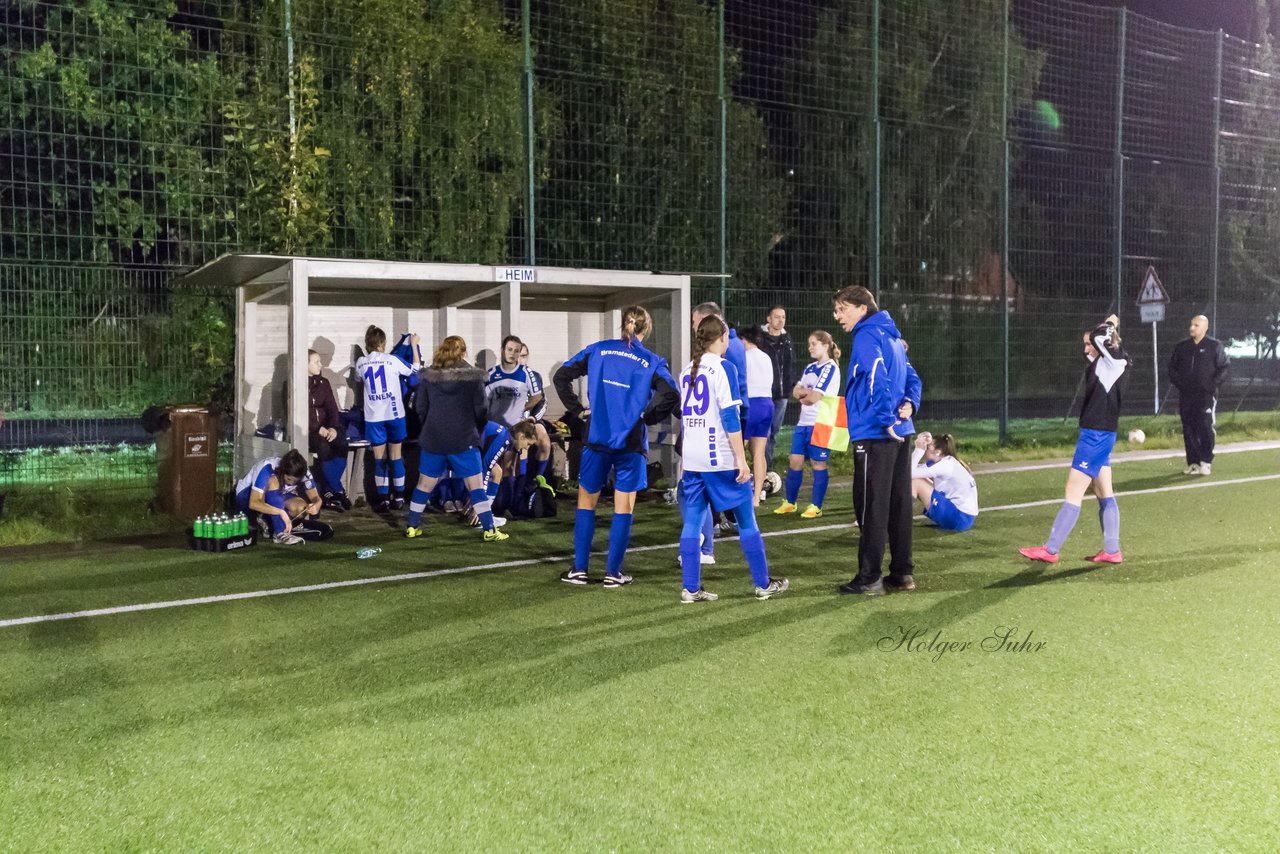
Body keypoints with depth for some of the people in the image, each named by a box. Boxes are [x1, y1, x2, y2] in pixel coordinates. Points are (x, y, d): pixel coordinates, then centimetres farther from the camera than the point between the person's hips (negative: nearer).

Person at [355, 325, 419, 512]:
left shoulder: (361, 363, 1)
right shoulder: (391, 360, -6)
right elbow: (414, 369, 9)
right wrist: (414, 345, 19)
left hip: (374, 417, 1)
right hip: (394, 414, -1)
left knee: (379, 459, 4)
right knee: (395, 456, 10)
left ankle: (383, 500, 1)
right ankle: (398, 497, 14)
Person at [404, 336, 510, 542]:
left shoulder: (428, 375, 2)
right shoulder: (473, 376, -6)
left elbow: (420, 408, 4)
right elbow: (480, 410, -5)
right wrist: (477, 430, 13)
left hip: (433, 439, 3)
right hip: (464, 439, -3)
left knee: (424, 484, 15)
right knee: (476, 486, 1)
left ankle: (412, 527, 22)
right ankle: (489, 530, -1)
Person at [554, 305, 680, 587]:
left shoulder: (598, 350, 5)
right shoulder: (652, 361, 0)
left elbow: (561, 376, 3)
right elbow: (670, 395, -15)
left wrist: (577, 409, 7)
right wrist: (648, 416, 0)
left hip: (597, 437, 2)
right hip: (631, 442, -1)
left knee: (586, 501, 14)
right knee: (623, 509, 7)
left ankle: (579, 569, 14)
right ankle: (613, 573, 10)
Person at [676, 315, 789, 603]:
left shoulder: (686, 372, 11)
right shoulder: (723, 368, -9)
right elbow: (730, 416, -15)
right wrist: (742, 459, -13)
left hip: (691, 459, 6)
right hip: (721, 459, -6)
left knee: (692, 522, 6)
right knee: (746, 521, 5)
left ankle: (691, 588, 6)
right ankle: (763, 584, 13)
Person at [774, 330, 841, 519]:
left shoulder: (831, 368, -10)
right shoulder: (810, 368, 15)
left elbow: (814, 397, -17)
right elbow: (796, 392, 6)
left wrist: (804, 393, 0)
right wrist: (808, 392, -12)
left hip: (820, 424, -7)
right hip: (803, 422, 7)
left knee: (818, 464, 1)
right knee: (795, 461, 7)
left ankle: (816, 506, 9)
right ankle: (789, 502, 18)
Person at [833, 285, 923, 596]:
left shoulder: (867, 337, -11)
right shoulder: (891, 337, 18)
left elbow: (878, 380, -23)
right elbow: (912, 377, 19)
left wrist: (886, 420, -20)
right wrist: (909, 403, 3)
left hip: (875, 435, -9)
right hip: (900, 434, 9)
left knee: (871, 507, -4)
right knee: (899, 504, 12)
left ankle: (869, 579, 1)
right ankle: (902, 573, 18)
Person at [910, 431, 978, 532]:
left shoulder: (946, 465, -16)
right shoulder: (948, 462, 12)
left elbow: (911, 473, -22)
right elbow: (914, 469, 9)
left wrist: (919, 449, -13)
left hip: (959, 518, -10)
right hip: (963, 517, 10)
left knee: (915, 482, -9)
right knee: (920, 480, 11)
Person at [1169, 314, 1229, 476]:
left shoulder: (1215, 345, 0)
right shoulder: (1182, 346, 12)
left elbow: (1223, 368, -1)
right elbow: (1172, 366, 17)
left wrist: (1213, 384, -12)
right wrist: (1176, 381, 1)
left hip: (1206, 395, -4)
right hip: (1186, 396, 4)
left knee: (1205, 428, -9)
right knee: (1188, 430, 4)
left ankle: (1206, 462, 0)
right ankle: (1193, 463, 11)